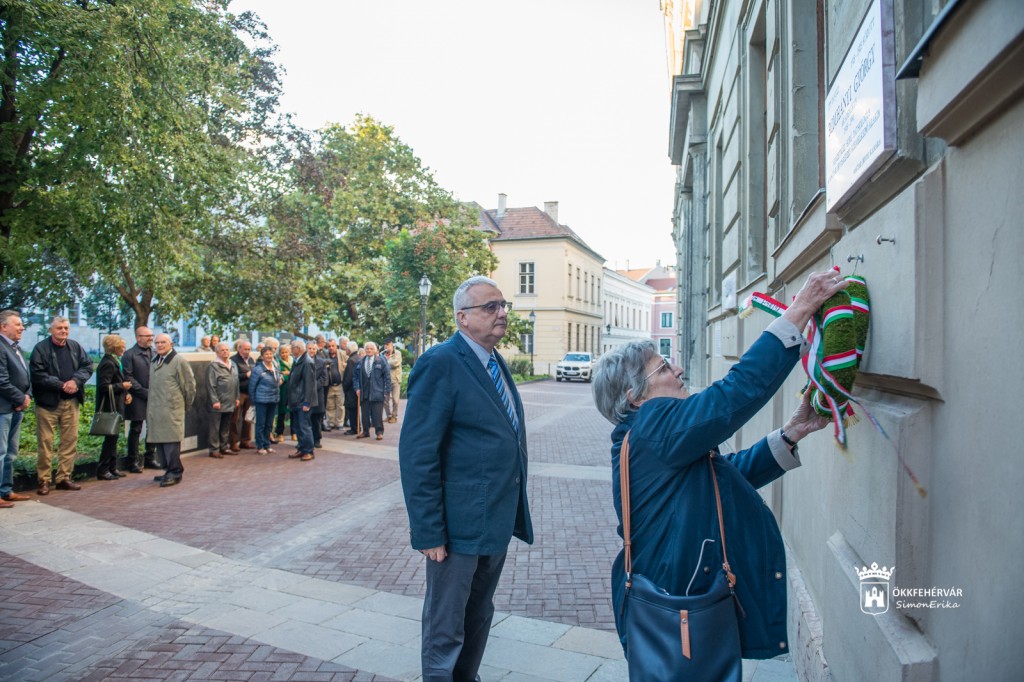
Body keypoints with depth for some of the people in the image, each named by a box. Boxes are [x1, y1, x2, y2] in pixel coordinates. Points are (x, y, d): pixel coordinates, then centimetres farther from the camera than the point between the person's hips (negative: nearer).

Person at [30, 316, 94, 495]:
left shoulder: (75, 347, 10)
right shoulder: (41, 349, -5)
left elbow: (88, 366, 6)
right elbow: (37, 374, -12)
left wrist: (75, 381, -12)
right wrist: (61, 385, -16)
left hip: (71, 402, 5)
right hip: (47, 402, -4)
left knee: (70, 440, 7)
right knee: (45, 442, -1)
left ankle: (64, 478, 17)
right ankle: (43, 481, 8)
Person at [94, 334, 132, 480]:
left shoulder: (114, 362, 15)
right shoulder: (108, 364, -17)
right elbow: (104, 386, -24)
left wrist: (126, 393, 6)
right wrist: (122, 386, -14)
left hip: (115, 407, 10)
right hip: (110, 407, -10)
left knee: (113, 437, 15)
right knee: (111, 437, -5)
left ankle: (112, 468, 23)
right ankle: (103, 470, 3)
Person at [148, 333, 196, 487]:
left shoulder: (179, 361, -7)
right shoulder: (155, 361, 16)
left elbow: (189, 385, -5)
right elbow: (153, 386, 20)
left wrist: (186, 405, 1)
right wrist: (151, 404, 15)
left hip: (171, 409, -7)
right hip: (155, 409, 8)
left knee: (171, 441, -8)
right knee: (159, 440, 11)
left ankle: (175, 473, -1)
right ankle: (168, 470, 21)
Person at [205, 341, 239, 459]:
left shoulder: (233, 365, 14)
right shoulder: (213, 366, -9)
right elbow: (211, 385, -12)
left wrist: (237, 398, 13)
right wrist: (215, 401, -16)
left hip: (230, 403, 7)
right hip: (218, 403, -7)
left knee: (226, 427, 15)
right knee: (215, 427, 1)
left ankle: (225, 447, 25)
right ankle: (214, 450, 8)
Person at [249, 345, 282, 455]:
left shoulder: (276, 368, 6)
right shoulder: (258, 370, -12)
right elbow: (252, 386, -6)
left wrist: (277, 396, 11)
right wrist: (253, 400, -3)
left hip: (273, 400, 6)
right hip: (262, 400, -6)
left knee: (269, 424, 12)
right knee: (261, 424, 2)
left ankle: (267, 445, 22)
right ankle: (260, 447, 11)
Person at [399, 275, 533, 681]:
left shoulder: (496, 362, 9)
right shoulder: (441, 363, -17)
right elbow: (417, 454, -19)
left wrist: (515, 511, 12)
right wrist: (428, 531, -19)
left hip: (498, 521, 8)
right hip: (460, 526, -8)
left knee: (479, 617, 23)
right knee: (445, 630, 10)